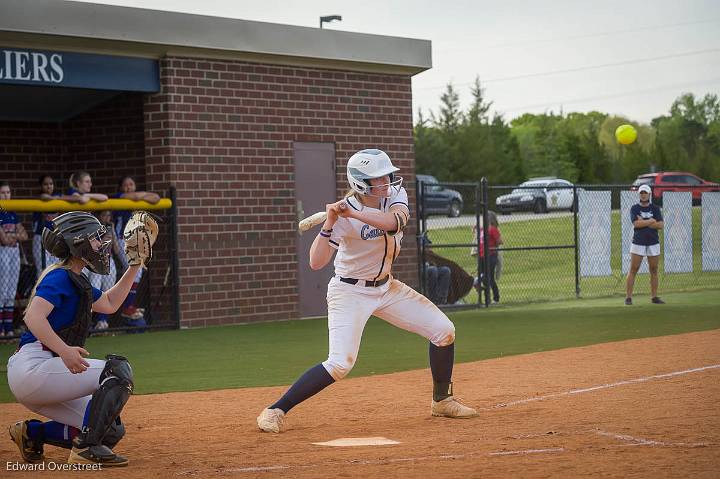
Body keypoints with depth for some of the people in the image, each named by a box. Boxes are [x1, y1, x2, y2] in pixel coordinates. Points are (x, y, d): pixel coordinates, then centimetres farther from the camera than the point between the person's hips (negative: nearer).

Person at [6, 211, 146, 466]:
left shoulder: (77, 281, 19)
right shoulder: (60, 277, -10)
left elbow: (109, 304, 32)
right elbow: (34, 317, -25)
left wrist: (134, 267, 24)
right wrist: (64, 350, -38)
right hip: (32, 366, -10)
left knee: (112, 430, 8)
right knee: (118, 369, -14)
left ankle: (31, 433, 11)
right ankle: (86, 448, -17)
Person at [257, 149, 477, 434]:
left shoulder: (395, 194, -7)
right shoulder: (344, 213, -22)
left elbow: (395, 221, -30)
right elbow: (316, 263, -28)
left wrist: (353, 213, -40)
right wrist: (329, 223, -39)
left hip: (386, 287, 6)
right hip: (350, 292, -6)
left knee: (443, 330, 1)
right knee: (340, 363, -21)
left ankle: (442, 400, 19)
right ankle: (276, 411, -11)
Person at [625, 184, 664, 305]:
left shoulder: (655, 208, 7)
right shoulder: (634, 208, 2)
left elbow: (661, 225, -6)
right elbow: (636, 224, -14)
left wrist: (644, 222, -12)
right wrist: (651, 221, -10)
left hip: (653, 244, 2)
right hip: (638, 243, -2)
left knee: (654, 271, 5)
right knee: (633, 270, -6)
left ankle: (654, 297, 13)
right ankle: (628, 297, -6)